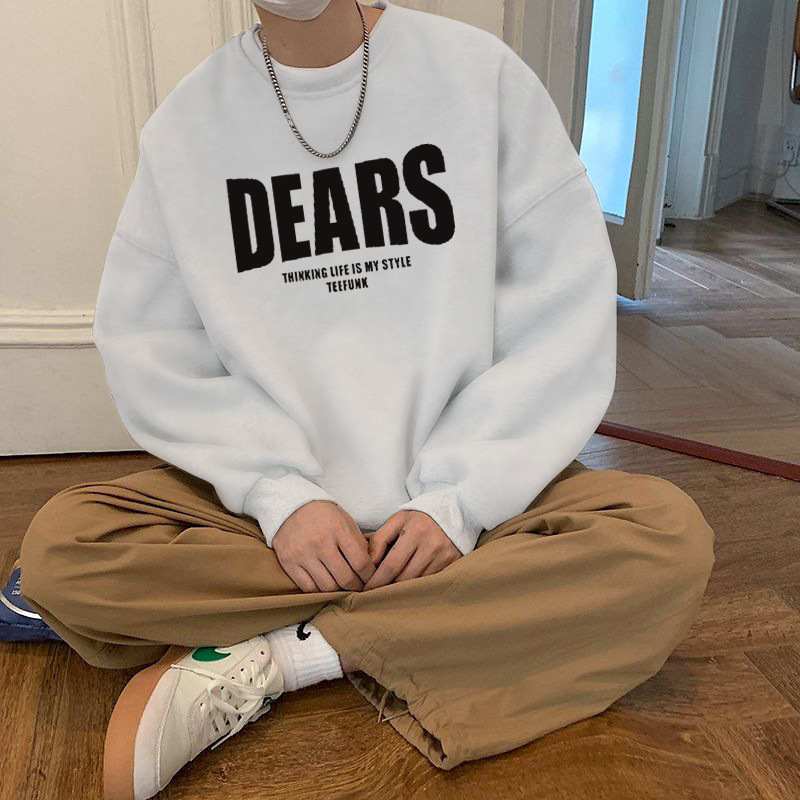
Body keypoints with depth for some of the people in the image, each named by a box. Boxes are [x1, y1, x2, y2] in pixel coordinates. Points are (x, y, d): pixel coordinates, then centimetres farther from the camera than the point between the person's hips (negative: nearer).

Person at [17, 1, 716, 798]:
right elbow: (147, 346, -2)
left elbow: (564, 312, -6)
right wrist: (280, 494, -15)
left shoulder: (482, 73, -2)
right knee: (58, 545, -21)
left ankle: (281, 655, -17)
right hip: (262, 503, 1)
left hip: (471, 500, 0)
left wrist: (456, 497, -14)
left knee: (669, 536, -23)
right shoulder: (185, 123, 1)